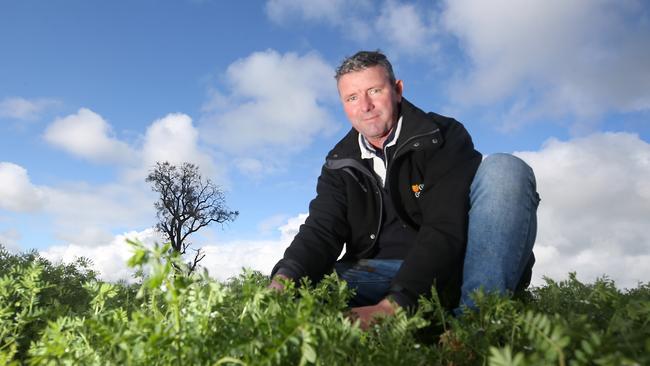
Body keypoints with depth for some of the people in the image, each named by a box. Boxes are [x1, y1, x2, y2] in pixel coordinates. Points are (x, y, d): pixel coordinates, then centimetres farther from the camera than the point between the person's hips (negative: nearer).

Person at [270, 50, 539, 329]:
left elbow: (445, 228, -21)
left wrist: (392, 305, -35)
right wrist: (284, 280, -30)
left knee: (505, 169, -24)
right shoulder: (340, 164, 7)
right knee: (304, 284, -21)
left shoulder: (442, 137, -7)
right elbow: (321, 230, -6)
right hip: (381, 272, 3)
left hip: (454, 268, -2)